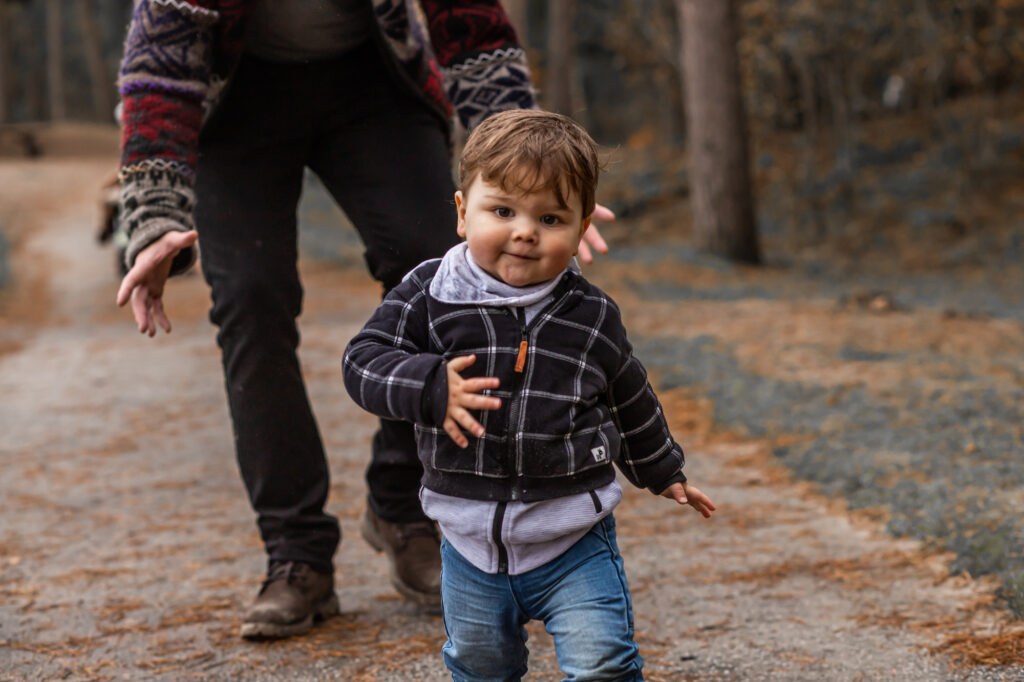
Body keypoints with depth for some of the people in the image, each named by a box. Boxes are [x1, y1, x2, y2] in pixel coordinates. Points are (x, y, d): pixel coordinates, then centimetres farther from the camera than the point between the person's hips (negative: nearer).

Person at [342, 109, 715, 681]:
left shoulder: (592, 318, -4)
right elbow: (364, 361, -12)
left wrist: (663, 473, 24)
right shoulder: (430, 296, -8)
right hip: (471, 543, 1)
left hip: (572, 542, -1)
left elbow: (632, 402, 12)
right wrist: (433, 388, -29)